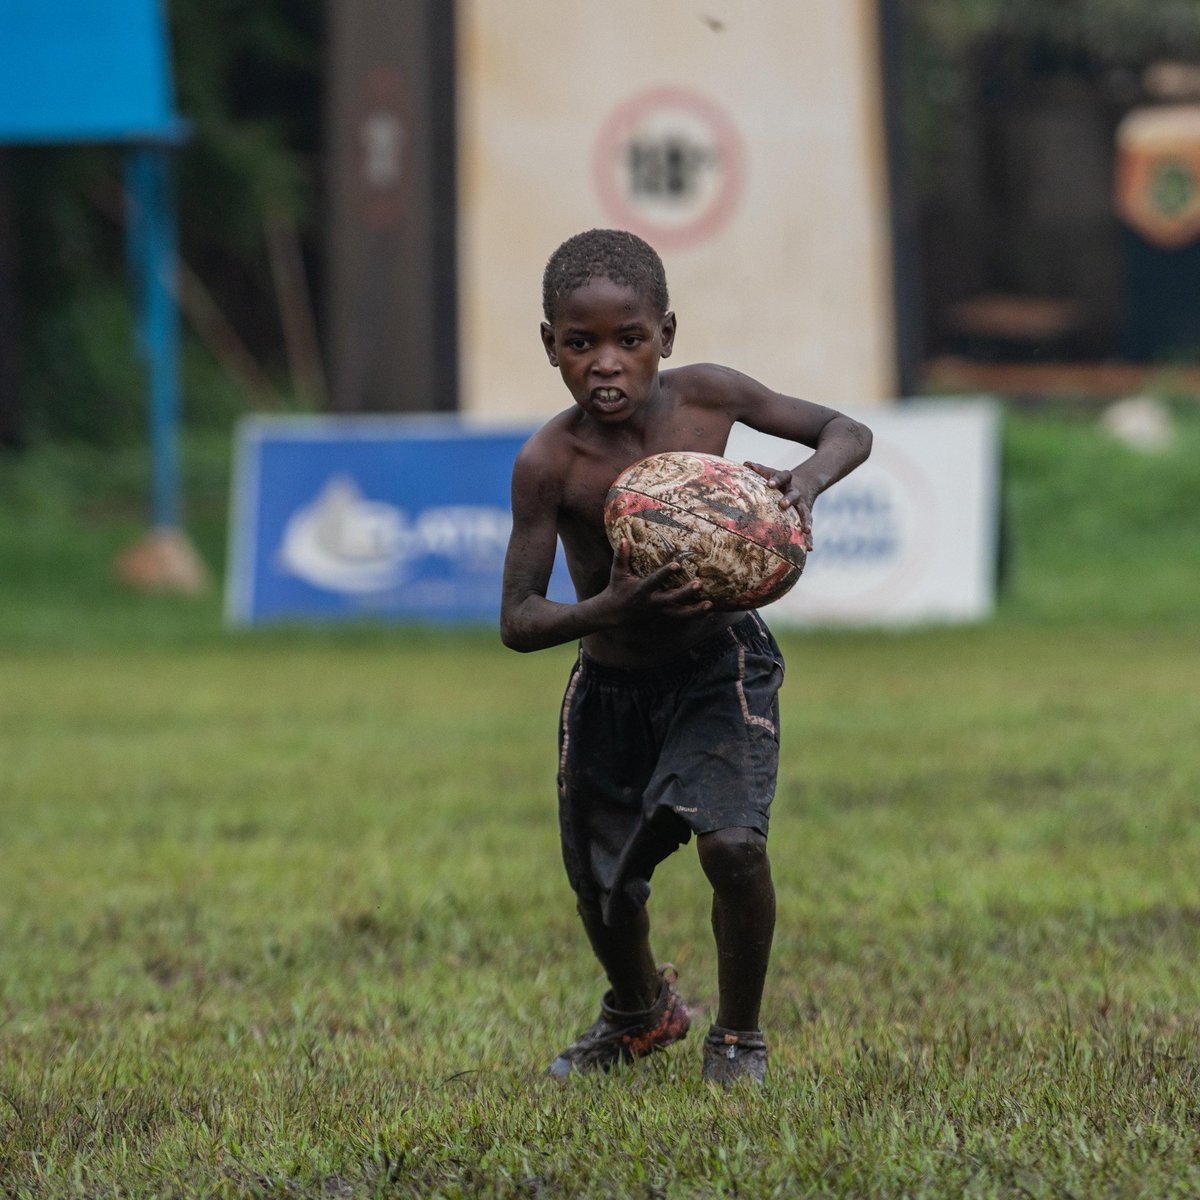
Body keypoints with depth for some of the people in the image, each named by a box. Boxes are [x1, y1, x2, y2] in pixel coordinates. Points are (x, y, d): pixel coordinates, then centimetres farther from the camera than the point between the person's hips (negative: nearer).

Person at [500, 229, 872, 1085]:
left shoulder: (705, 397, -18)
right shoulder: (551, 462, -24)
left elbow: (849, 432, -5)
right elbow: (518, 621, -22)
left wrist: (808, 482, -28)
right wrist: (609, 610, -41)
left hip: (721, 667, -1)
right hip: (610, 686, 1)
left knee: (733, 844, -23)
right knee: (603, 888, 14)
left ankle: (739, 1038, 4)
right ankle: (640, 1015, 50)